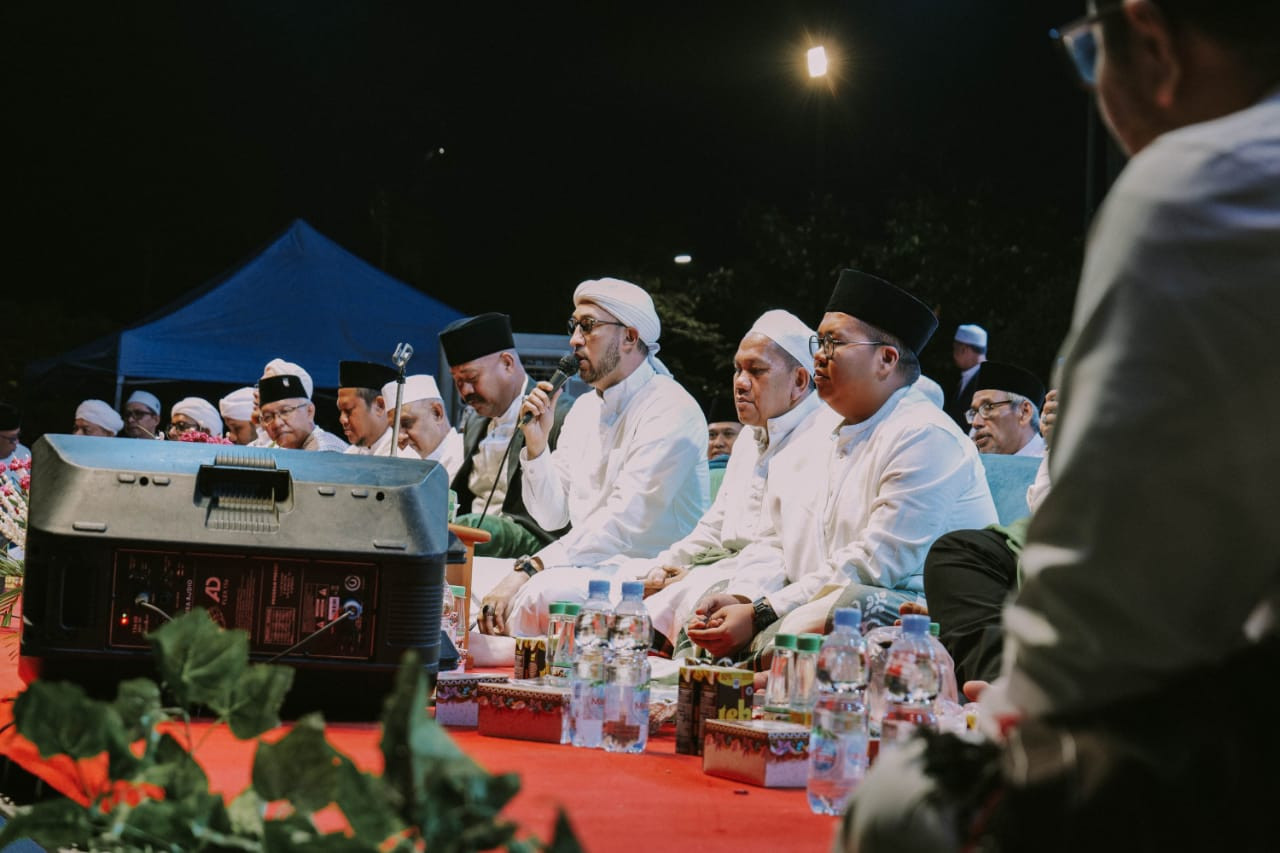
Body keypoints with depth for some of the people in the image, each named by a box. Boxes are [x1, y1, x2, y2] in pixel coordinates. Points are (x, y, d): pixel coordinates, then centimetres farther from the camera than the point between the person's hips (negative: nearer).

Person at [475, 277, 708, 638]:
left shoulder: (670, 411, -11)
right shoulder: (584, 409, 16)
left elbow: (624, 523, -22)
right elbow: (552, 517, 17)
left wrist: (528, 570, -27)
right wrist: (536, 445, 0)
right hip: (587, 564, 8)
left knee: (540, 594, -34)